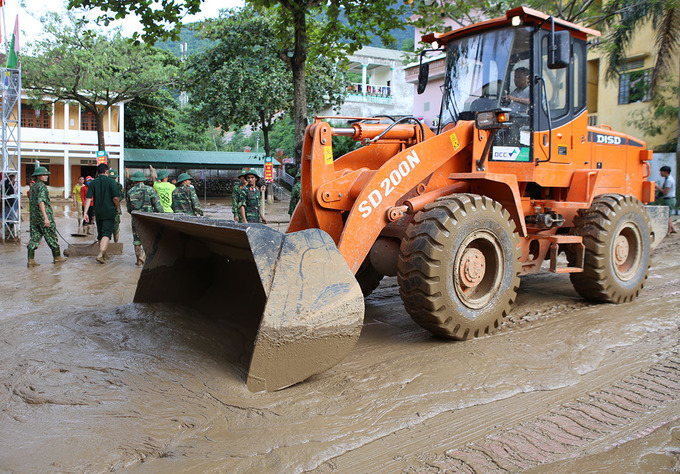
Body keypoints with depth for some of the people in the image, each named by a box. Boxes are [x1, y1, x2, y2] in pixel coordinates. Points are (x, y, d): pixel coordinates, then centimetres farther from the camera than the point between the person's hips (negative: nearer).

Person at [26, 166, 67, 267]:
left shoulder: (33, 187, 16)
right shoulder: (41, 186, -12)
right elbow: (41, 202, -22)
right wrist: (46, 217, -26)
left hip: (34, 217, 8)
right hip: (43, 217, -8)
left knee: (34, 238, 6)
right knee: (51, 237, 4)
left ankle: (31, 260, 1)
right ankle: (57, 257, 14)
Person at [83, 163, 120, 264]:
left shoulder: (93, 183, 4)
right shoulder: (111, 182, -7)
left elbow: (88, 198, -4)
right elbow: (116, 198, -13)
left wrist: (85, 212, -5)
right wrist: (117, 208, 4)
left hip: (98, 213, 4)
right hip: (109, 212, -4)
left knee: (100, 234, 16)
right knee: (106, 234, -6)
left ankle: (104, 255, 25)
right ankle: (100, 255, -21)